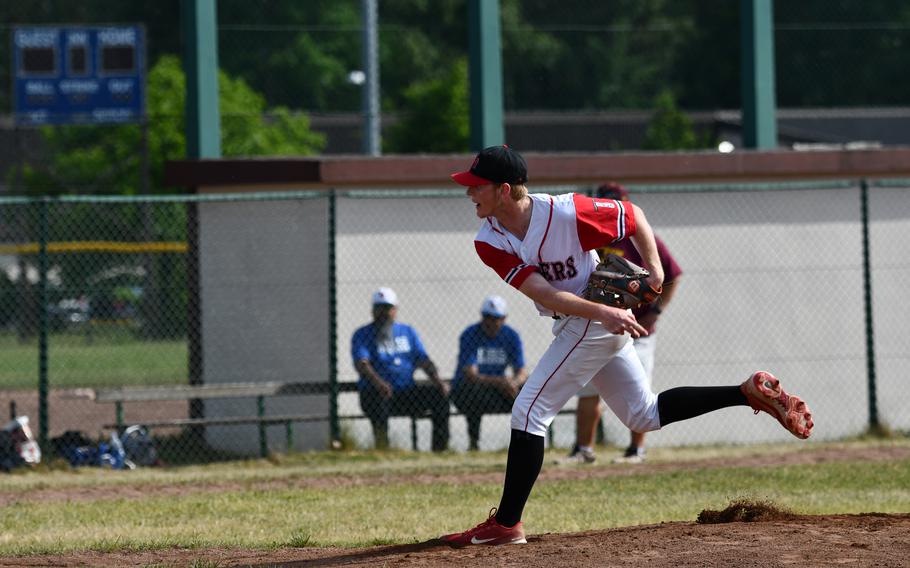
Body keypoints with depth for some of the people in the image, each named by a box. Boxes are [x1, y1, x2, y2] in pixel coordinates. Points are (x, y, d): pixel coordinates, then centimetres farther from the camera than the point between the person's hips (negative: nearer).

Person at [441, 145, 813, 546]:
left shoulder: (565, 214, -23)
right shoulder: (489, 242, -8)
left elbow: (632, 215, -5)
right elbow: (543, 293, -18)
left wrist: (655, 269, -14)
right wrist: (604, 313, -31)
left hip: (603, 316, -8)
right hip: (575, 324, 8)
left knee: (528, 412, -11)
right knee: (645, 416, 16)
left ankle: (505, 525, -6)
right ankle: (750, 392, 20)